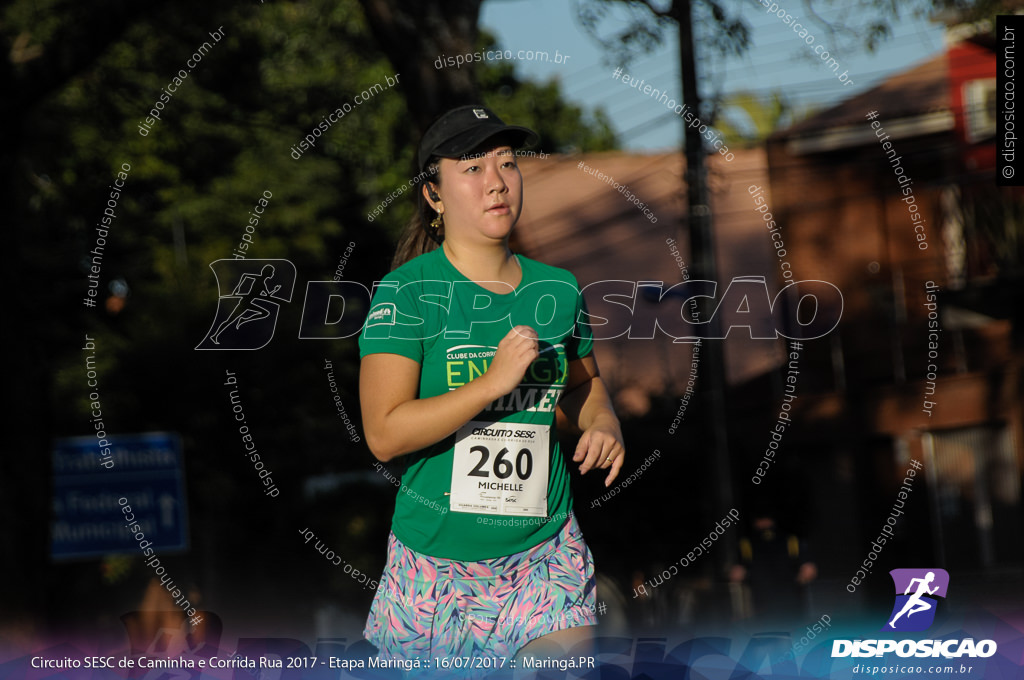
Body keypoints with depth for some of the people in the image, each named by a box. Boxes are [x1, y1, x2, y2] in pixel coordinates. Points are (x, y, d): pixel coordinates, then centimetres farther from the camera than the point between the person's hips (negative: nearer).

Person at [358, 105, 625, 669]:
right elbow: (384, 434, -19)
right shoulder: (406, 292, -10)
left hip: (545, 553, 3)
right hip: (435, 559, -3)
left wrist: (604, 425, 2)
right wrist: (494, 381, -24)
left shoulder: (558, 290, 5)